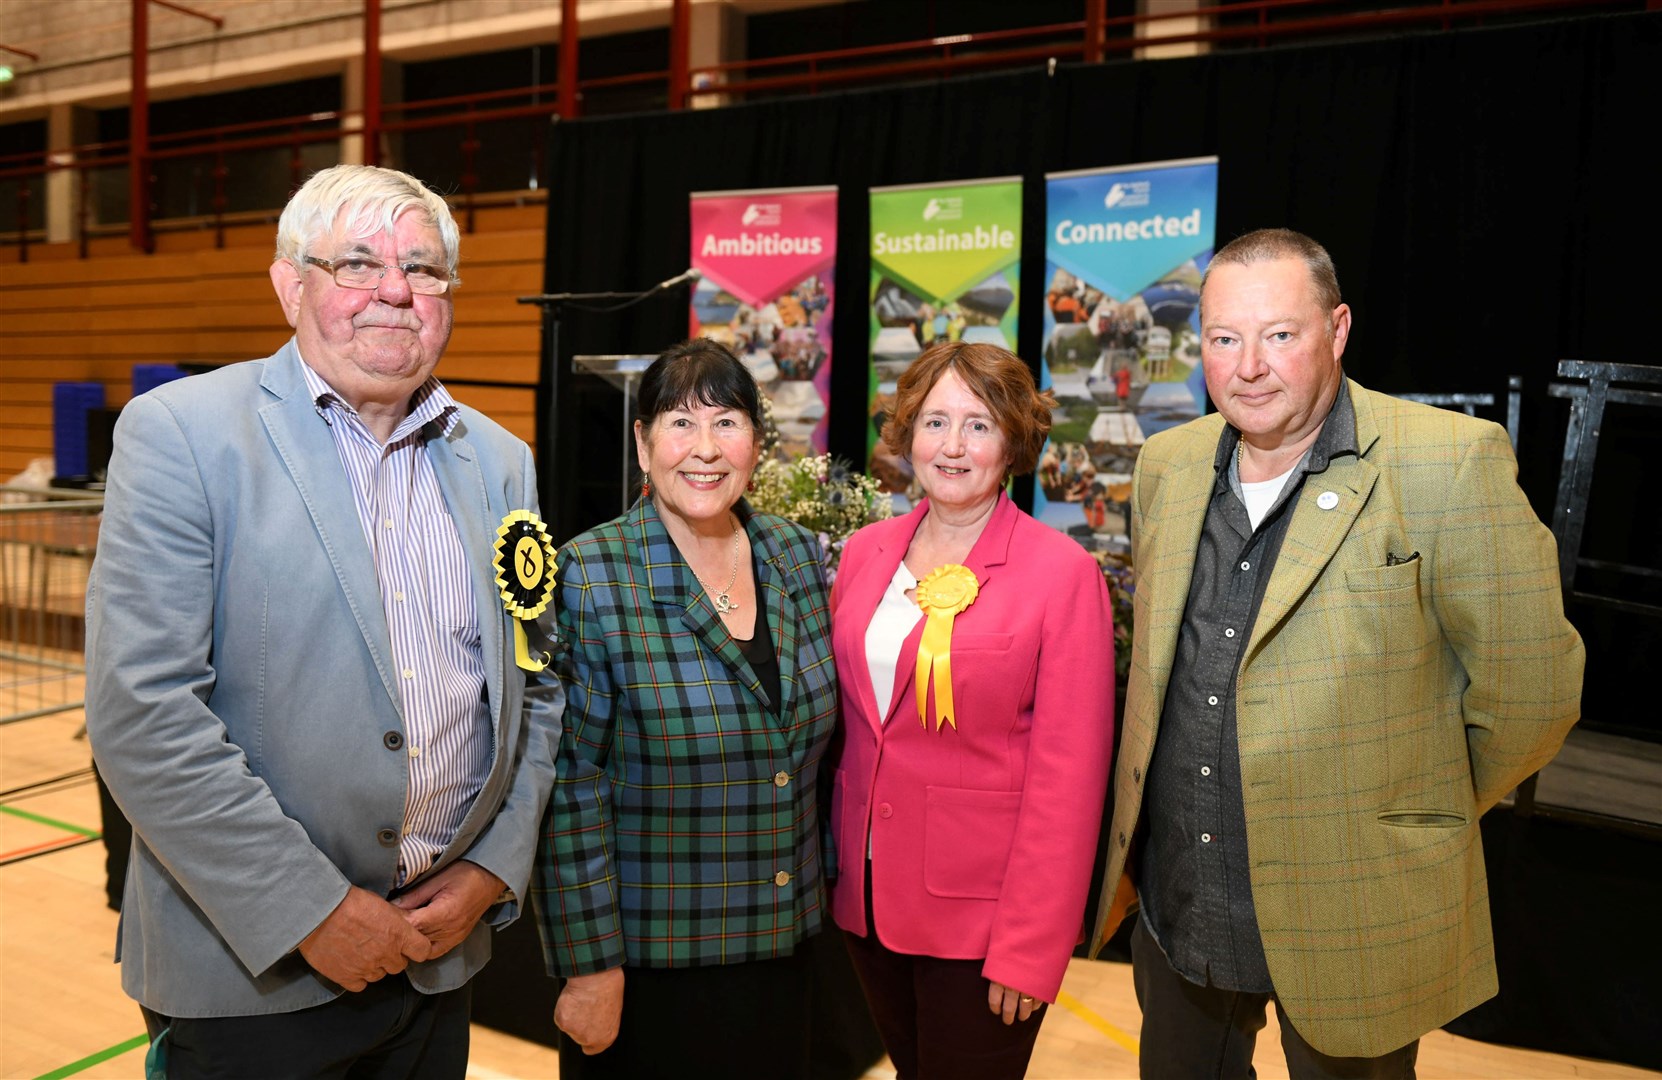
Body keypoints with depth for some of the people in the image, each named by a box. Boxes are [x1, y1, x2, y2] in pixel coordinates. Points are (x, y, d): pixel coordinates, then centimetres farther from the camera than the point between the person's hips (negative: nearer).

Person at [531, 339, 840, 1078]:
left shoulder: (799, 555, 0)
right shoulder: (587, 578, -16)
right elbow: (570, 789, -15)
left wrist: (821, 882, 12)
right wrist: (590, 965, -13)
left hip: (782, 939, 5)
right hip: (647, 954, -5)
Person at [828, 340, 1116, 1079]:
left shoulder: (1064, 574, -12)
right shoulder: (864, 553, 2)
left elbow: (1067, 776, -13)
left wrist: (1030, 947, -14)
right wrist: (829, 863, 7)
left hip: (982, 916, -5)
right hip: (866, 893, 5)